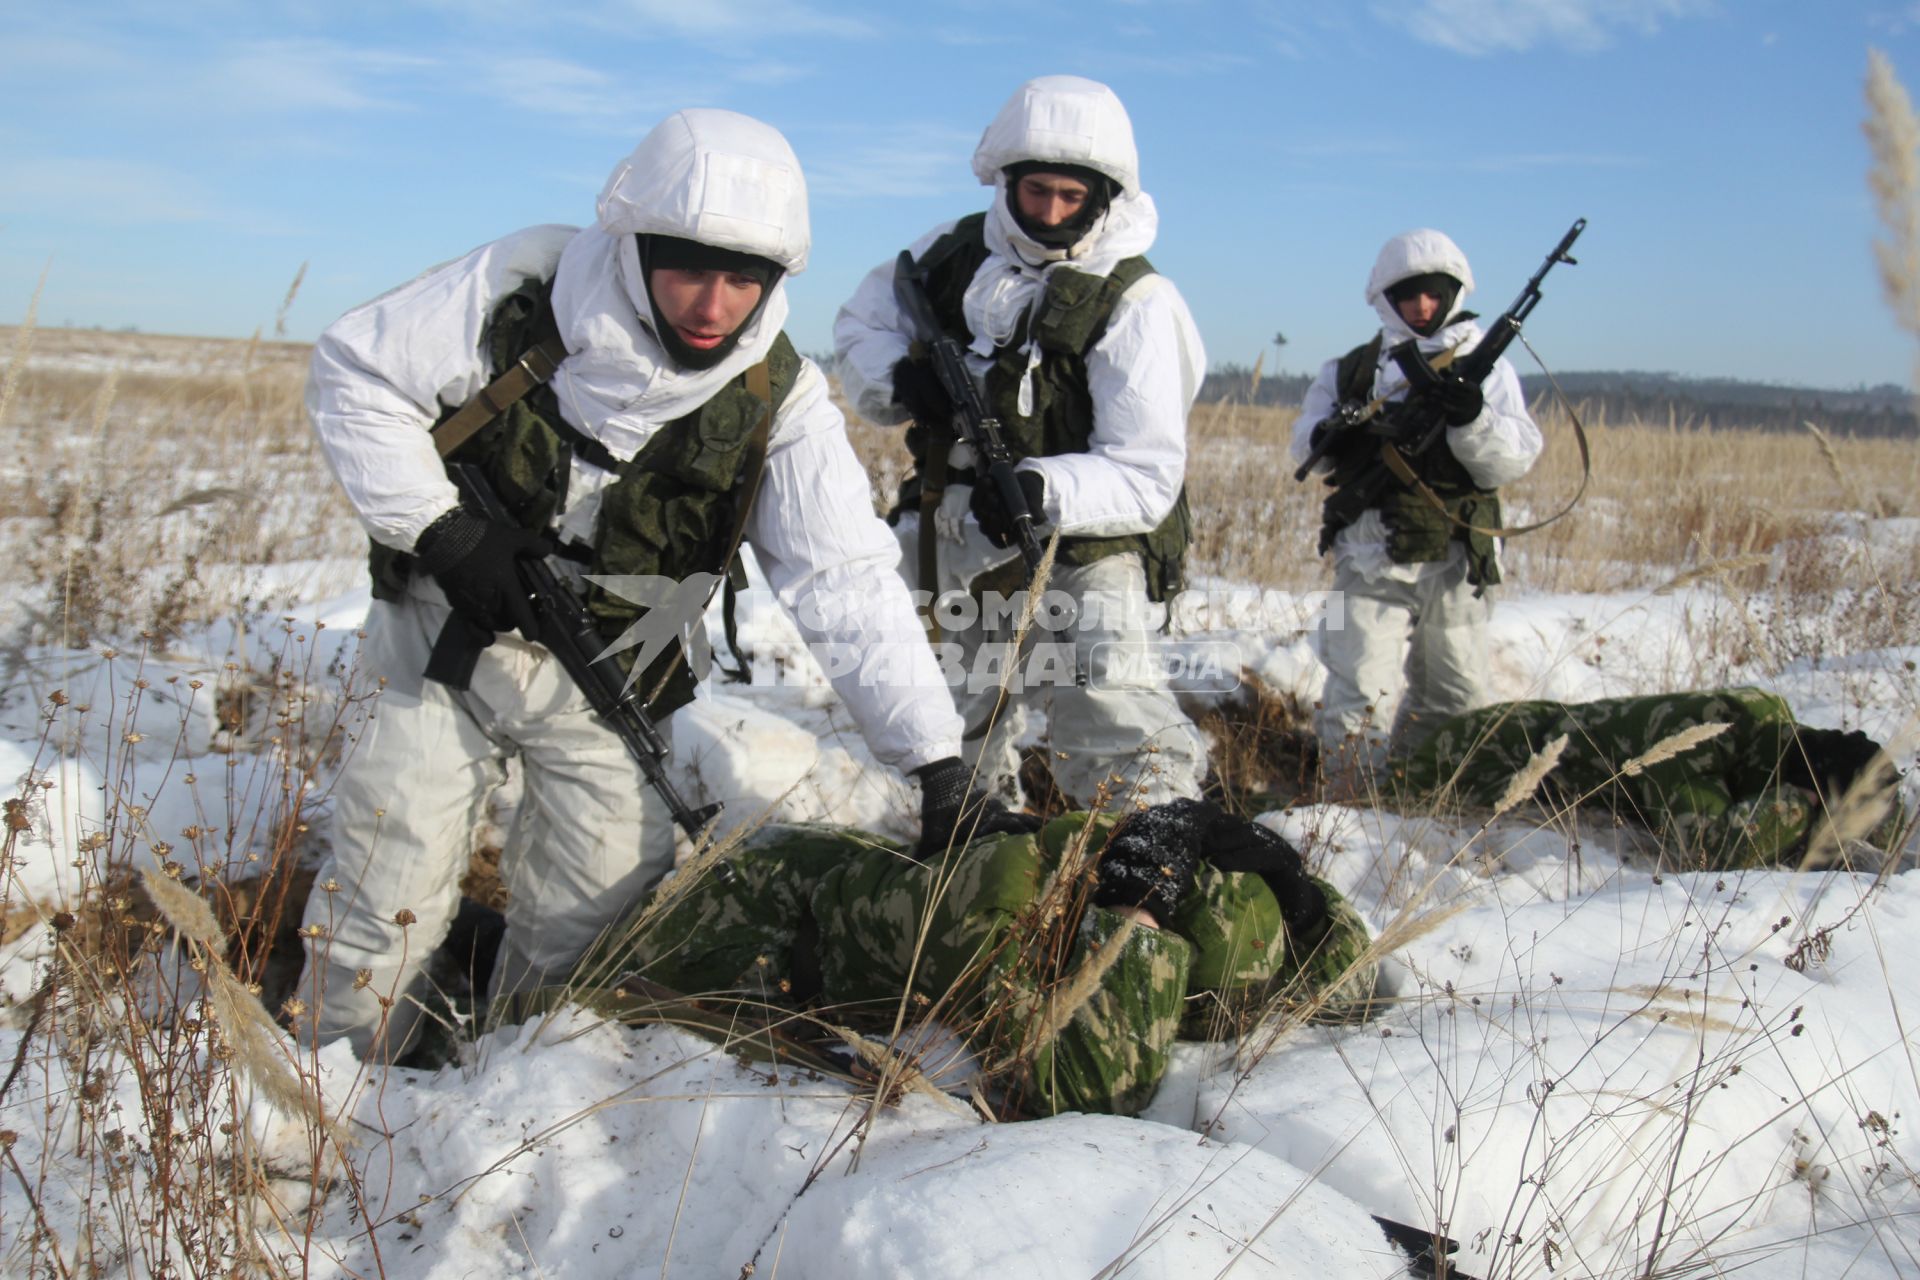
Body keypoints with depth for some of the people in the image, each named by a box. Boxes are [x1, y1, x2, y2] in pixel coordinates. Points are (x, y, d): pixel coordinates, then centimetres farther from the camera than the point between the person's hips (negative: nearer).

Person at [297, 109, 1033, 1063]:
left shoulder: (779, 402, -17)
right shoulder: (521, 289, -19)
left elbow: (848, 583, -21)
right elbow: (354, 375, -8)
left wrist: (942, 773, -27)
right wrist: (437, 529, -19)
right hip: (448, 636, -1)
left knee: (593, 928, 4)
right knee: (388, 886, 3)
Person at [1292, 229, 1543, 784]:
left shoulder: (1485, 367, 7)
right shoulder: (1352, 369, 9)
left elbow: (1513, 460, -5)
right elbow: (1304, 443, 8)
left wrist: (1473, 418, -25)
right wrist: (1331, 437, -15)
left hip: (1454, 561, 2)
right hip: (1371, 558, -1)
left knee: (1458, 700, 13)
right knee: (1357, 695, -12)